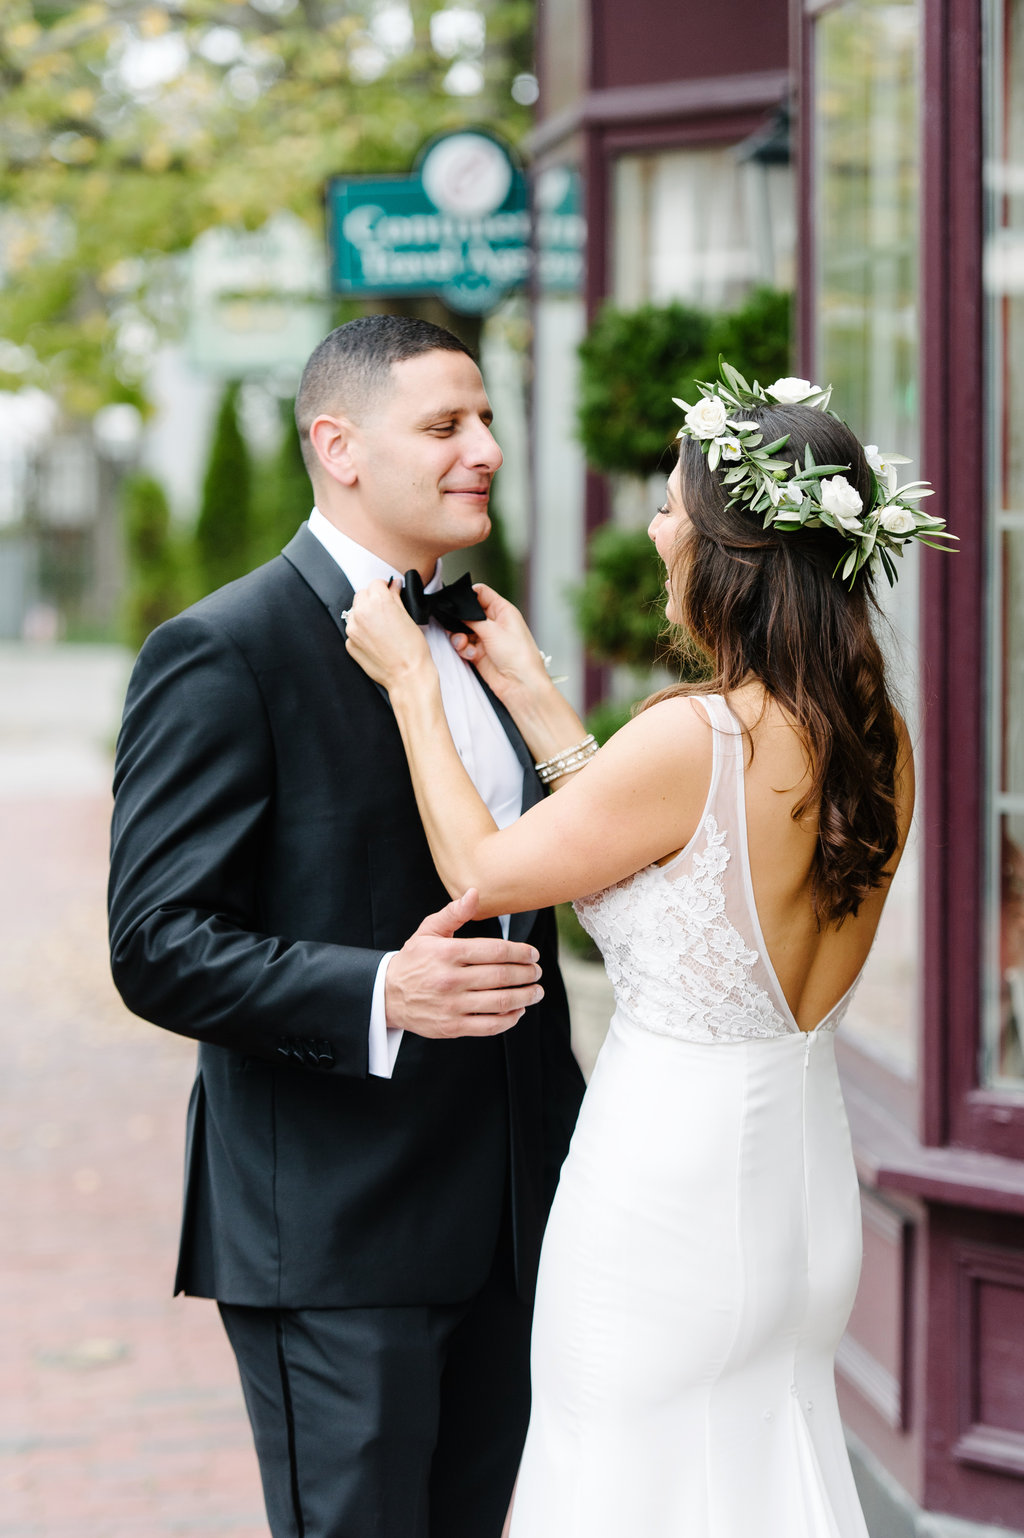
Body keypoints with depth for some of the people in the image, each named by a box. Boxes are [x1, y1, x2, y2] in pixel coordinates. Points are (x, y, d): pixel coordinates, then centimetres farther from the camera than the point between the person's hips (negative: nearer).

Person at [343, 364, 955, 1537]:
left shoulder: (697, 737, -24)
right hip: (806, 1189, 8)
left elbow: (482, 871, -11)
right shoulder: (876, 739, -1)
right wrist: (529, 696, 15)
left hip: (669, 1193, -7)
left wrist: (409, 679, 1)